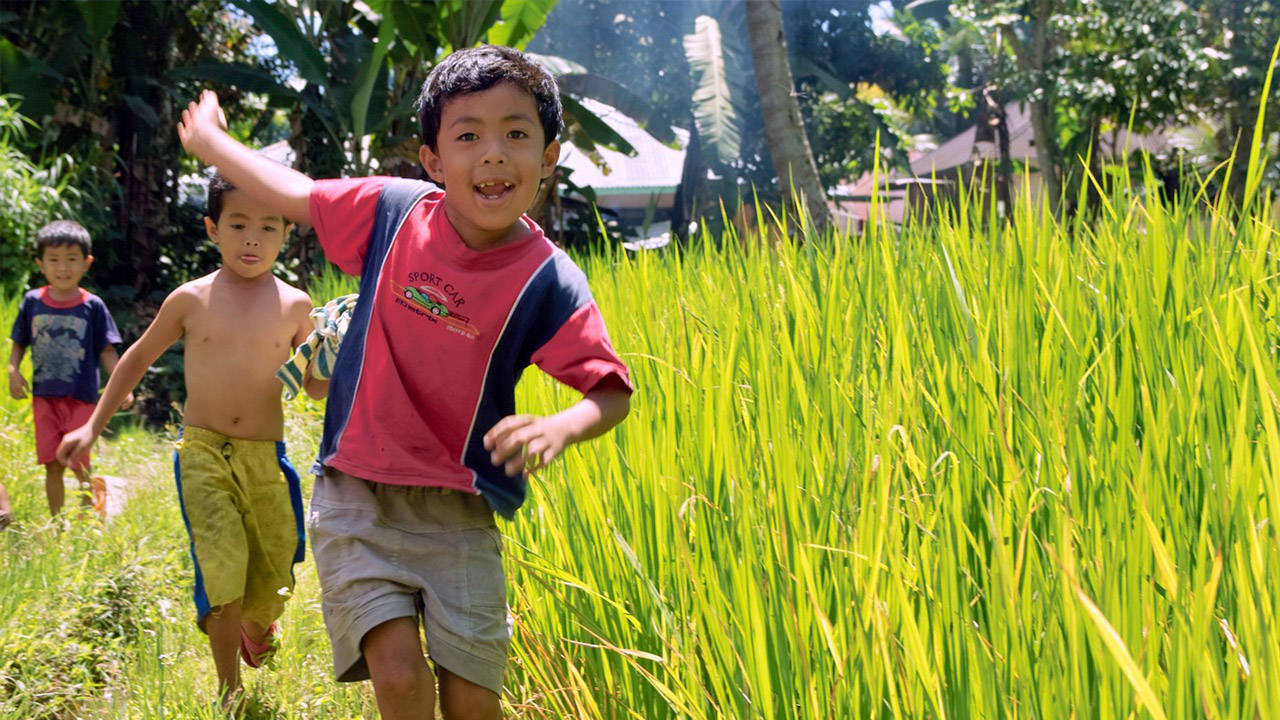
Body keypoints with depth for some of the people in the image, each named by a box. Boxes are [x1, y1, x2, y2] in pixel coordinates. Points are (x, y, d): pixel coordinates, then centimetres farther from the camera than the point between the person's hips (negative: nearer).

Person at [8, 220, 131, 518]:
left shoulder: (93, 306, -5)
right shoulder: (32, 302, 1)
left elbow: (107, 351, -3)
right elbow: (19, 343, 11)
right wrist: (13, 370, -7)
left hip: (81, 398, -2)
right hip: (45, 397, 2)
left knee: (78, 466, -2)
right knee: (52, 466, 5)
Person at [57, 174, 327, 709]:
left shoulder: (294, 306, 2)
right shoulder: (191, 299, 0)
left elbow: (316, 388, 10)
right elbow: (139, 358, 13)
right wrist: (94, 425, 13)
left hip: (266, 458, 2)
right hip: (202, 452, -1)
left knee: (271, 583, 8)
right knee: (222, 566, -17)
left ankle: (257, 629, 46)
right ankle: (228, 692, 0)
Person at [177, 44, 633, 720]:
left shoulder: (549, 281, -10)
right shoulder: (395, 210, -4)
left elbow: (613, 390, -10)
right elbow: (296, 195, 13)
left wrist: (558, 427, -32)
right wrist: (209, 141, 26)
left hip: (459, 514, 0)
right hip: (357, 497, 1)